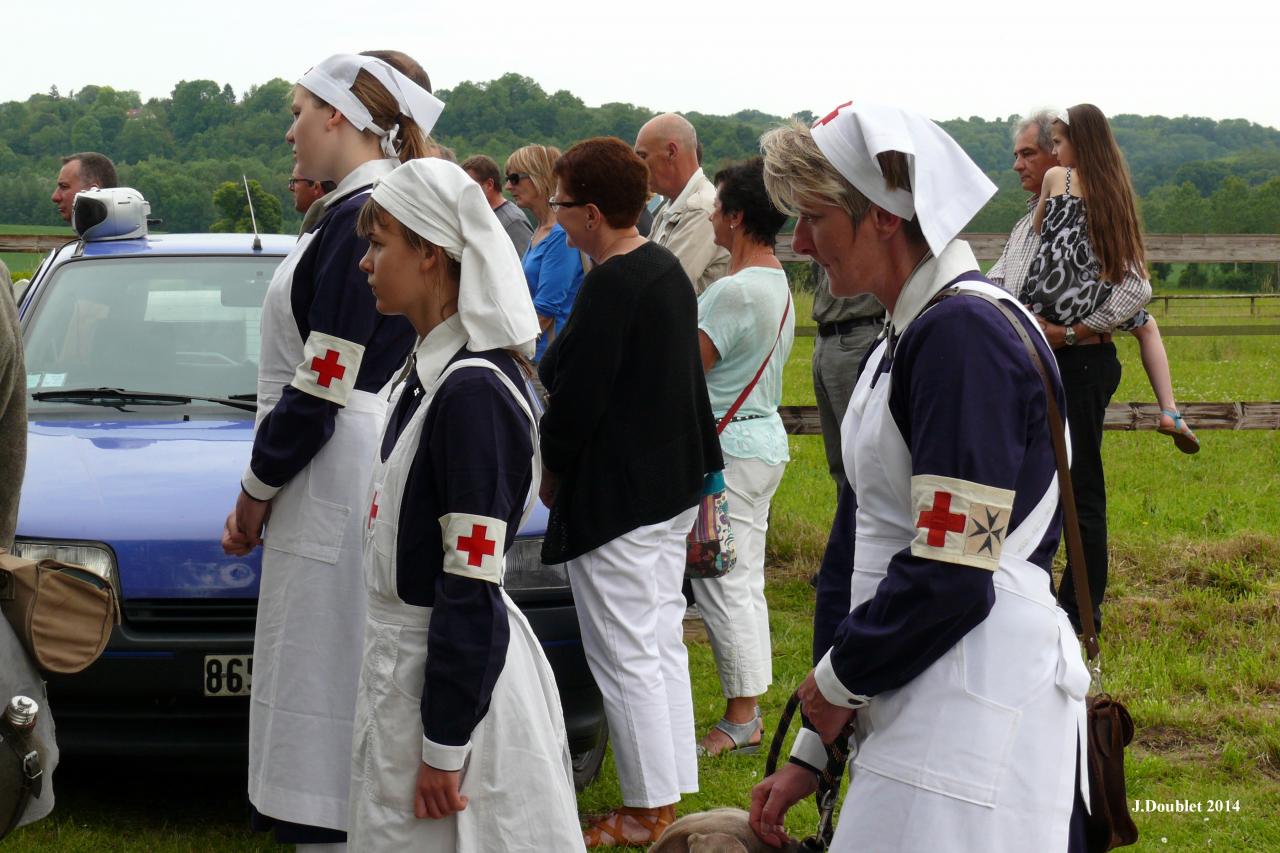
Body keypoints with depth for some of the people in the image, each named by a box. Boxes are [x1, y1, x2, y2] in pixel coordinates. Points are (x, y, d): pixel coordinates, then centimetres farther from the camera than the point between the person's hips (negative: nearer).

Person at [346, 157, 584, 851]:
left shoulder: (475, 391, -21)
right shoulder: (429, 371, 9)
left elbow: (472, 589, -22)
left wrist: (444, 746, -21)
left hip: (460, 675, -10)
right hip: (405, 661, 10)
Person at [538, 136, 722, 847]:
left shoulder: (610, 286, -21)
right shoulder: (667, 270, 9)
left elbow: (576, 399, -21)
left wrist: (552, 470, -5)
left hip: (616, 499, -10)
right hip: (673, 486, 10)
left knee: (626, 655, -1)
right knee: (661, 642, 16)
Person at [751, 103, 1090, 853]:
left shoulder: (967, 335, -15)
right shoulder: (905, 341, 16)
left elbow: (952, 576, -20)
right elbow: (861, 543, 17)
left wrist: (836, 677, -5)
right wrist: (814, 751, 16)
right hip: (924, 703, 9)